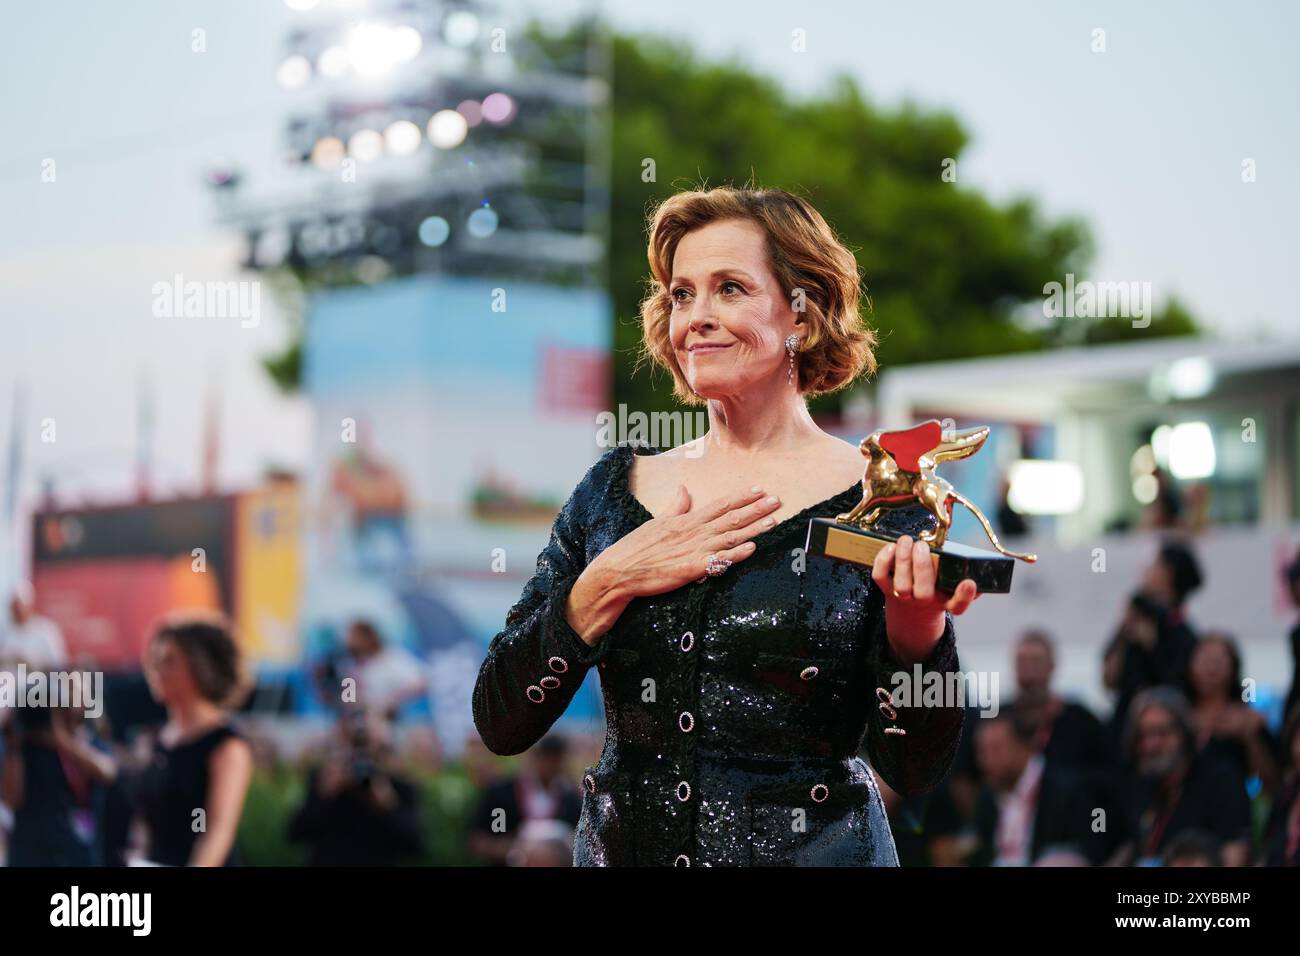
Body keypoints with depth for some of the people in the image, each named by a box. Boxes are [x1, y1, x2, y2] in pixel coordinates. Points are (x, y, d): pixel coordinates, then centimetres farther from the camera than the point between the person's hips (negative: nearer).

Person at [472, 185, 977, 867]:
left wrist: (917, 628, -26)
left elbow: (913, 771, -10)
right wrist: (607, 584, -14)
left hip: (809, 849, -3)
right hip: (620, 849, 3)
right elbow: (499, 721, -2)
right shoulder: (613, 487, 2)